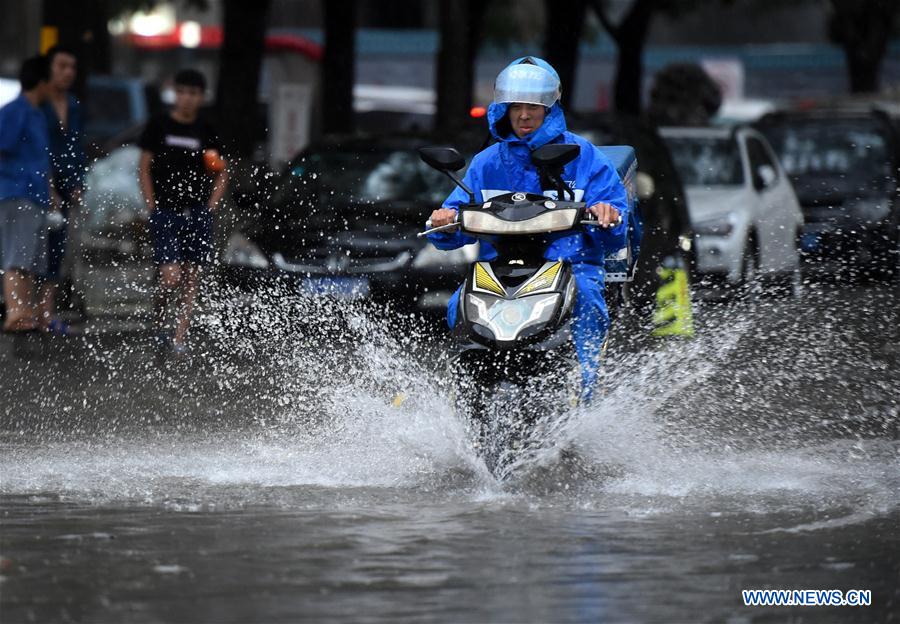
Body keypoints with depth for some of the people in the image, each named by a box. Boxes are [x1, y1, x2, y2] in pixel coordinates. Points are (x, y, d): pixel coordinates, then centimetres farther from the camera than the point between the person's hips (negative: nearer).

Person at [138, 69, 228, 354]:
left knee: (192, 278, 1)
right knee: (171, 276, -13)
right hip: (165, 213, -3)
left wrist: (210, 206, 3)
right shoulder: (159, 125, 3)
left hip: (198, 213, 3)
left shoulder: (206, 132, 8)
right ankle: (157, 320, 14)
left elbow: (221, 175, 16)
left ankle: (179, 338, 7)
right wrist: (152, 207, -3)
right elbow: (145, 168, 5)